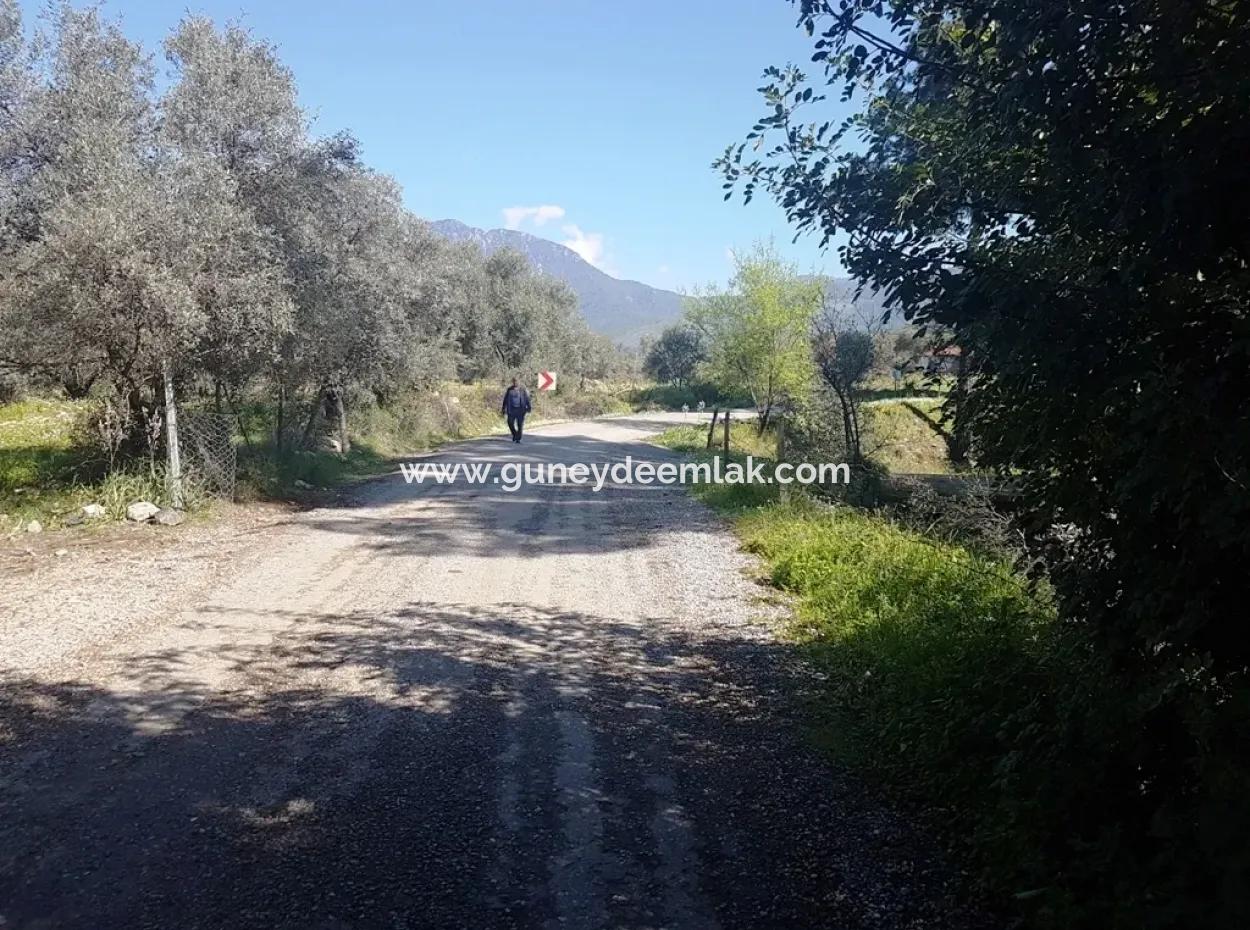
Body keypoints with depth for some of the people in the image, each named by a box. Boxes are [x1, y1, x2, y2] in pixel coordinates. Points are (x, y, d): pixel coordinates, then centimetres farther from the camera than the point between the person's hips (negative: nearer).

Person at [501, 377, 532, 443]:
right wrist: (504, 409, 8)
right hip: (512, 410, 2)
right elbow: (505, 400, 10)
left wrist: (528, 407, -9)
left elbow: (527, 399, 1)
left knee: (520, 425, -2)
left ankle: (518, 439, 7)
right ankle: (515, 434, 20)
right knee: (510, 423, -5)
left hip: (520, 410, -2)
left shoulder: (522, 390, 1)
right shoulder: (509, 390, 6)